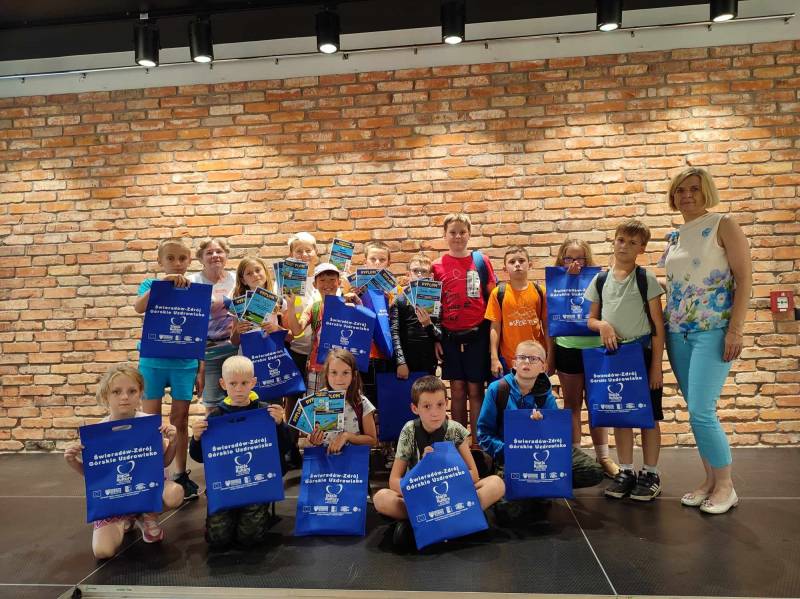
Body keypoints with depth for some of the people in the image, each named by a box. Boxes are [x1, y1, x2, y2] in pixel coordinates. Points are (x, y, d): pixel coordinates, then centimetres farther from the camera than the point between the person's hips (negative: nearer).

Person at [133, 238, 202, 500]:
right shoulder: (151, 285, 1)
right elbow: (138, 307, -22)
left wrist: (201, 371, 3)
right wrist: (164, 281, -28)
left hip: (184, 364, 1)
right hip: (153, 362, -1)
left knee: (180, 421, 9)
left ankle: (181, 475, 22)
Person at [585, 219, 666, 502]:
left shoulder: (646, 279, -4)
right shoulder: (600, 280, 5)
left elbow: (658, 324, -5)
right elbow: (590, 319, 11)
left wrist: (656, 364, -9)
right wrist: (601, 325, -13)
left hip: (642, 353, -3)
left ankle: (650, 473, 20)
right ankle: (626, 471, 23)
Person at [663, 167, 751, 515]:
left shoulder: (723, 225, -3)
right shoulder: (674, 238, 14)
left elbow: (744, 277, -8)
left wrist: (736, 329, -15)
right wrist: (664, 327, 13)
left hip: (712, 331, -6)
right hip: (677, 333, 6)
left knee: (701, 412, -11)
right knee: (697, 412, 10)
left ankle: (726, 486, 8)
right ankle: (710, 481, 22)